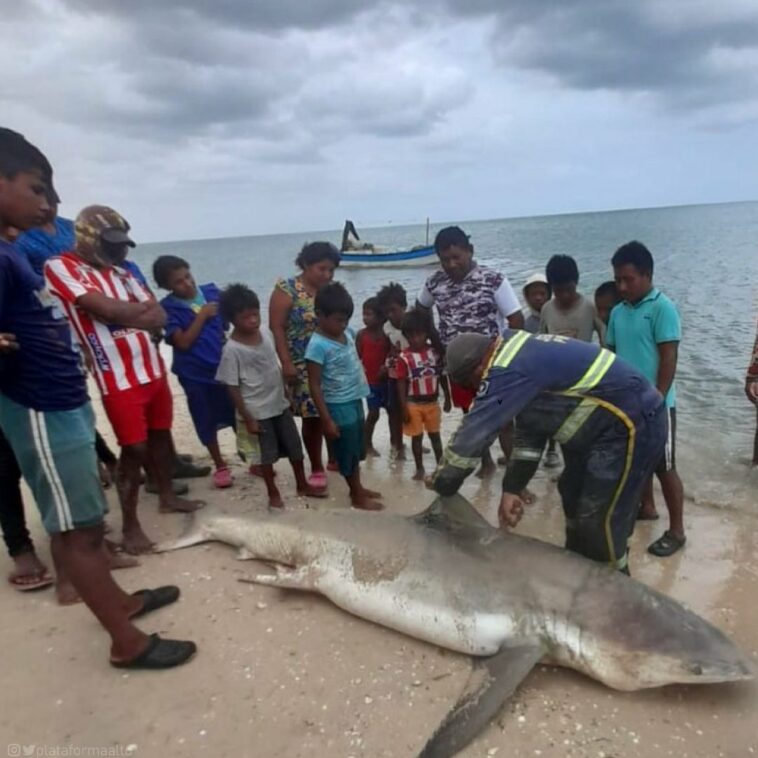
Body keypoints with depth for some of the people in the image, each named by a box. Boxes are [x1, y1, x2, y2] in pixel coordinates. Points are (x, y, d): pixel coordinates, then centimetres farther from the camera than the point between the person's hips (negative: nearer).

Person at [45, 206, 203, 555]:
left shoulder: (122, 272, 13)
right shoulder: (61, 267, -8)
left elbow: (159, 318, 4)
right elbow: (107, 309, -21)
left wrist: (122, 314, -13)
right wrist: (140, 308, -4)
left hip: (153, 369, 7)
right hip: (119, 380, -7)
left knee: (161, 434, 16)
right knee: (135, 448, -3)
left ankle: (167, 497, 35)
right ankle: (130, 525, 12)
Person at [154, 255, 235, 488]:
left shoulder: (211, 291, -1)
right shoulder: (168, 308, -11)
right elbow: (183, 342, -19)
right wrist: (202, 315, -18)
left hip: (225, 366, 3)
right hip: (195, 374, -2)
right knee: (207, 422, 12)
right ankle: (220, 466, 31)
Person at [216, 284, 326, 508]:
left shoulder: (266, 336, 0)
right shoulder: (232, 350, -19)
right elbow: (232, 387, -15)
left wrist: (287, 394, 14)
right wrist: (247, 419, -14)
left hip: (280, 405, 6)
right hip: (257, 412, -6)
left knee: (295, 447, 15)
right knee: (266, 454, 9)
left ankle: (303, 486, 34)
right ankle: (273, 493, 29)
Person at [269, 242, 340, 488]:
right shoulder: (287, 289, -8)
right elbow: (277, 328, -11)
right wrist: (286, 363, -17)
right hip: (303, 366, -4)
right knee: (312, 416, 0)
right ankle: (317, 469, 15)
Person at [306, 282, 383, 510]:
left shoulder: (348, 333, 1)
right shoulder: (318, 346, -22)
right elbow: (314, 386, -19)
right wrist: (327, 419, -19)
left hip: (356, 402, 8)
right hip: (339, 407, -8)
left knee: (356, 450, 22)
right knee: (347, 453, 9)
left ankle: (358, 488, 39)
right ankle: (357, 497, 24)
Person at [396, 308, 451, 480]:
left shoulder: (435, 352, -4)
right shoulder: (404, 357, -14)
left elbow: (443, 376, 5)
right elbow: (401, 384, -10)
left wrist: (447, 398, 7)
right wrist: (404, 407, -13)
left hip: (433, 402, 3)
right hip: (414, 404, -3)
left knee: (435, 435, 15)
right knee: (417, 437, 9)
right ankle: (420, 469, 23)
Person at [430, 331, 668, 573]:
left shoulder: (506, 371, -25)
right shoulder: (520, 355, 8)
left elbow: (472, 433, -21)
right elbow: (529, 431, 12)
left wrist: (440, 484, -7)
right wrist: (512, 488, 9)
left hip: (633, 423, -11)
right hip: (606, 424, 11)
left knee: (599, 524, -4)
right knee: (574, 497, 20)